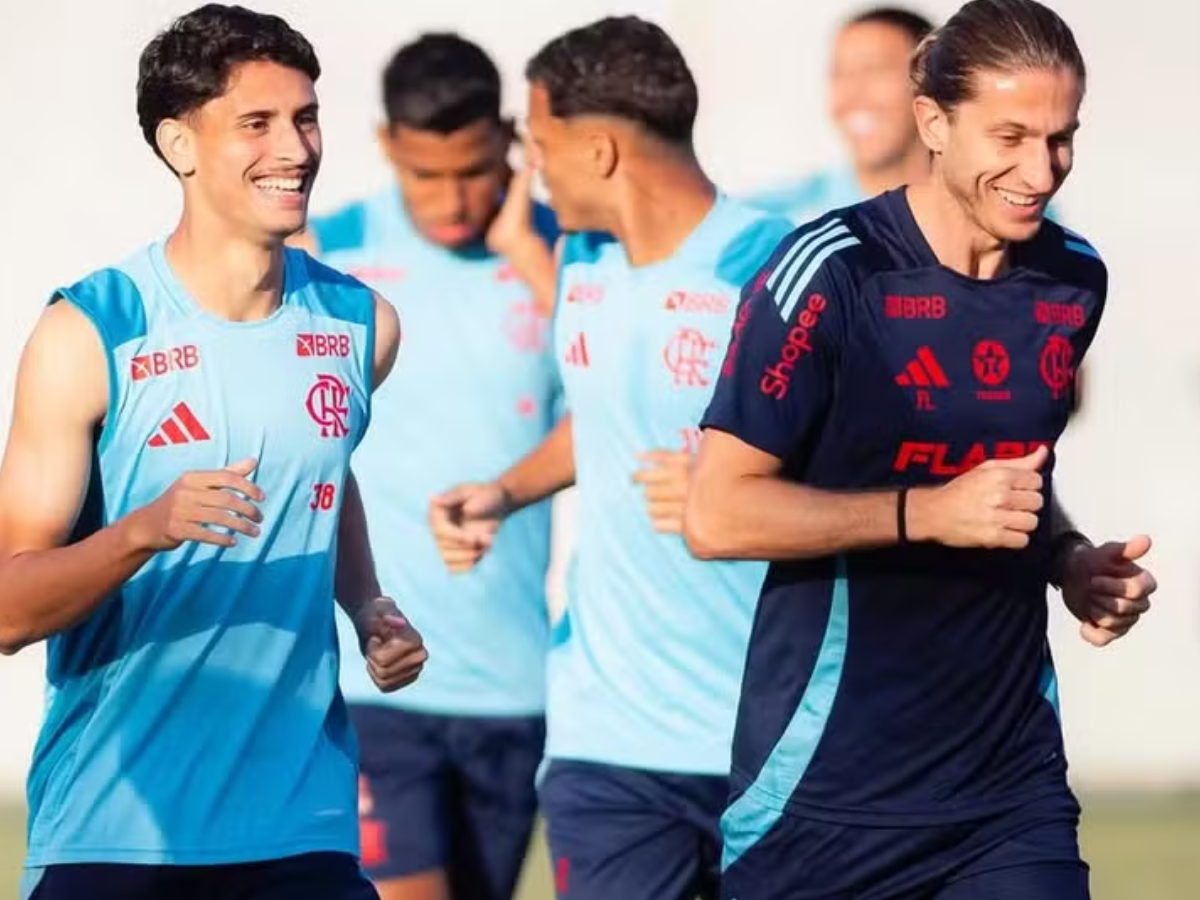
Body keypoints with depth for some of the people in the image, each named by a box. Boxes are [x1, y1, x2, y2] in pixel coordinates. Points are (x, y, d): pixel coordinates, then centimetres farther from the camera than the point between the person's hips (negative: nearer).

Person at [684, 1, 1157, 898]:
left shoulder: (1075, 281, 6)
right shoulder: (833, 271, -13)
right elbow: (717, 513, -15)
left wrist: (1070, 559, 4)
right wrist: (931, 512, -21)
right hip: (827, 785, -5)